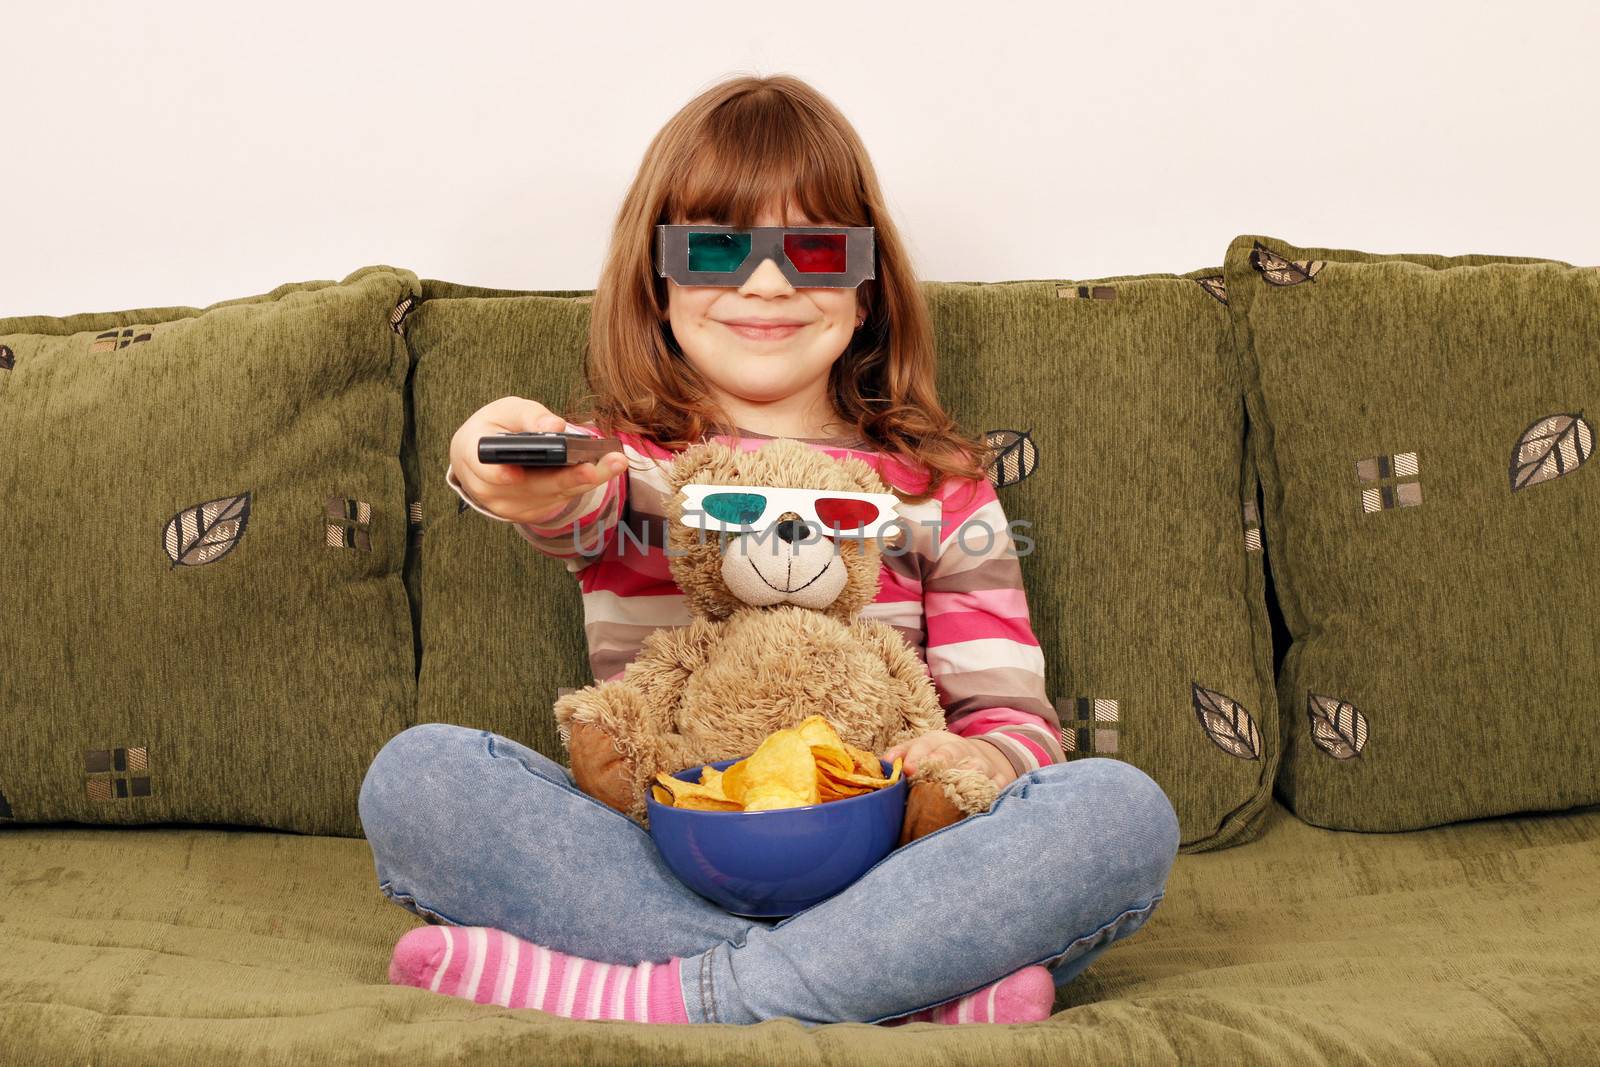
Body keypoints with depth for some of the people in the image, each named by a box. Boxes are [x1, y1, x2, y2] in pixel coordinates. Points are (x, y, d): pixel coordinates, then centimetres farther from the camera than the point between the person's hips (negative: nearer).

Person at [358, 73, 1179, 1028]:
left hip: (881, 875, 1)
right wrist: (506, 471, -41)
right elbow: (576, 507, -16)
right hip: (651, 868, 0)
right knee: (416, 775, -24)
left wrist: (981, 761, -17)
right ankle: (918, 991, -28)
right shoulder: (623, 460, 10)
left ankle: (656, 997, -27)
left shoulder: (939, 486, 12)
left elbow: (1013, 713, 8)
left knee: (1125, 812, -24)